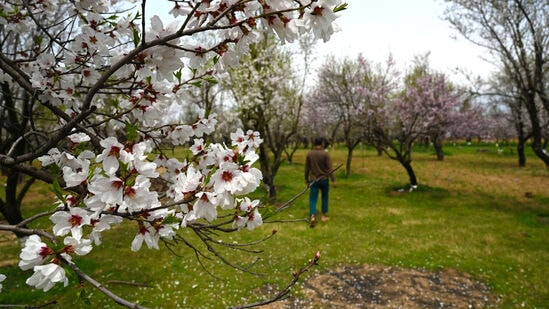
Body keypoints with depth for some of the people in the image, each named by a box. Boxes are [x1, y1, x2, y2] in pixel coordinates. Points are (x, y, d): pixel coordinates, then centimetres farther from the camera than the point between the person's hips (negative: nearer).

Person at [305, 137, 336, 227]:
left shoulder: (309, 153, 0)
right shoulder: (325, 154, -9)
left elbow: (307, 168, 6)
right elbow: (329, 168, -11)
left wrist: (306, 179, 16)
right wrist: (333, 180, -7)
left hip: (313, 180, 1)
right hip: (324, 179, -1)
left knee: (312, 198, 0)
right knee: (324, 197, 16)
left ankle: (313, 216, -17)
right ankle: (324, 216, 23)